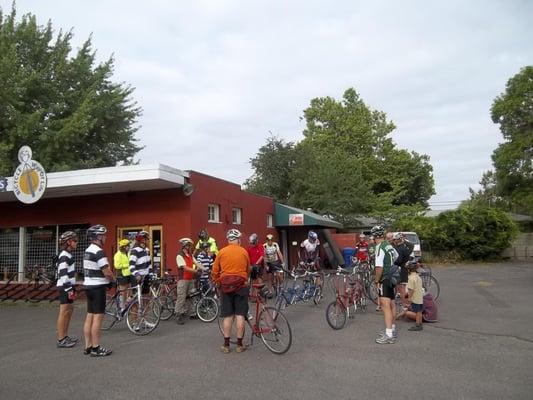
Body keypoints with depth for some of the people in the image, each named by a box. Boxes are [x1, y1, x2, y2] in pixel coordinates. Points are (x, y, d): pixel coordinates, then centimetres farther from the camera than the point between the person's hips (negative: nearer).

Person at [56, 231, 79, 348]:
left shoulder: (68, 255, 15)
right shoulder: (64, 256, -15)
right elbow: (63, 274, -21)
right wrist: (69, 289, -22)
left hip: (68, 286, 10)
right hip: (65, 287, -10)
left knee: (70, 310, 15)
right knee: (64, 312, -7)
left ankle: (65, 336, 24)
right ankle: (61, 340, -2)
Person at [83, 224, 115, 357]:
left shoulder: (88, 251, 13)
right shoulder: (99, 252, -18)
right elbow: (107, 272, -21)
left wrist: (108, 280, 14)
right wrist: (113, 280, -1)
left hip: (88, 286, 10)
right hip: (98, 287, -10)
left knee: (89, 317, 12)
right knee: (98, 317, -5)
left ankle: (88, 346, 17)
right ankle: (96, 348, -1)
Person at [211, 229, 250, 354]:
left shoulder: (221, 252, 0)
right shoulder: (244, 252, 0)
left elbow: (215, 272, 5)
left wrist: (218, 282, 21)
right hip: (241, 286, -1)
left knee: (228, 316, 7)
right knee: (240, 315, 4)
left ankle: (226, 345, 12)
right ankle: (239, 345, 9)